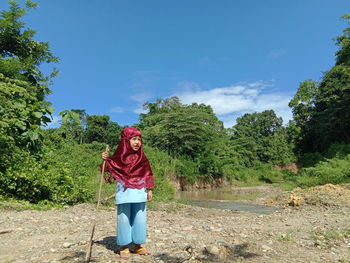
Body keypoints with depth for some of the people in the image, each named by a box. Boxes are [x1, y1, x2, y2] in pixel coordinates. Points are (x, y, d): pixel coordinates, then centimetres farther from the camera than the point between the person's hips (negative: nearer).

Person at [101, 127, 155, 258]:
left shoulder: (142, 158, 2)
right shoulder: (119, 157, -2)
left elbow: (148, 175, 5)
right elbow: (107, 169, 7)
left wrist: (150, 190, 2)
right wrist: (105, 160, -12)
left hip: (139, 193, 2)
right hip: (124, 192, -2)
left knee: (139, 219, 8)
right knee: (124, 219, 5)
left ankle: (137, 245, 24)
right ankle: (124, 246, 20)